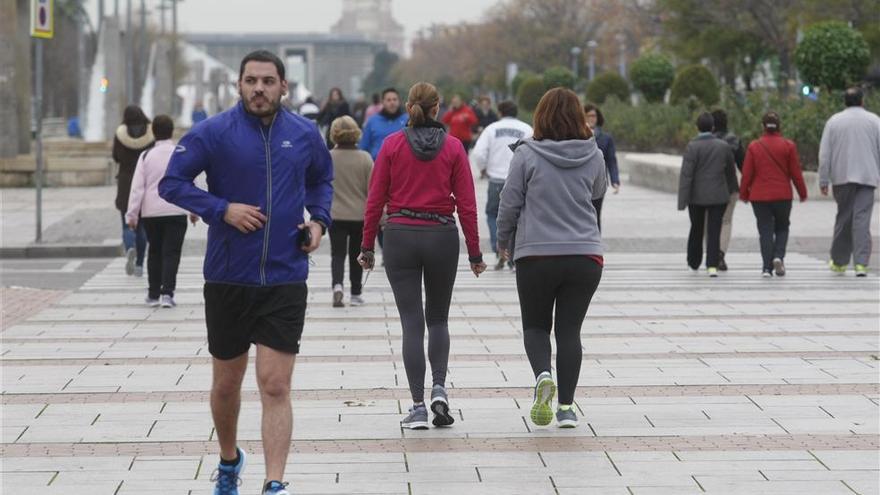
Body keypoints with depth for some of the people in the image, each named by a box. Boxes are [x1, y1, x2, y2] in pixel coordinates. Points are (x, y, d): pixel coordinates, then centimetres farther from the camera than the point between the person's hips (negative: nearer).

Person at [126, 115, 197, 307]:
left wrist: (132, 214, -1)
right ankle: (167, 293, -13)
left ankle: (153, 294, 17)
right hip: (176, 211, -1)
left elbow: (137, 187, -4)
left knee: (155, 252, 14)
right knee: (171, 253, 0)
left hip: (151, 212, 1)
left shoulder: (146, 156, -1)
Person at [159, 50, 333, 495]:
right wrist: (222, 209, -16)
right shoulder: (214, 132, -6)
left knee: (275, 387, -8)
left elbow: (322, 180, 22)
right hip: (227, 278, 0)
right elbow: (172, 183, -4)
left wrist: (319, 220, 4)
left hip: (285, 279, 0)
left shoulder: (305, 135, 3)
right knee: (227, 383, 15)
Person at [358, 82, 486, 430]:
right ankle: (439, 389, -2)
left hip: (400, 237, 0)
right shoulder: (453, 147, -2)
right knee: (438, 319, 17)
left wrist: (367, 245, 7)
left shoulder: (393, 144, -2)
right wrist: (474, 253, 5)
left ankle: (418, 407, -1)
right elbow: (466, 204, -2)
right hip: (442, 236, 1)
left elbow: (375, 200, -1)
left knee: (411, 322, 2)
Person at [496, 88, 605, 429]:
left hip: (536, 255, -2)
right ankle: (566, 407, 2)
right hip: (585, 256, 2)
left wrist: (504, 241, 15)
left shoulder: (527, 154, -7)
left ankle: (543, 375, -15)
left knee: (535, 326, 13)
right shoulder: (593, 156, 1)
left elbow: (509, 203, -2)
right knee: (570, 330, 7)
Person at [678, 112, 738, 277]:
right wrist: (732, 188, 32)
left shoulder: (692, 147, -11)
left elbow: (686, 175, -15)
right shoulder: (724, 146, 0)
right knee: (714, 231, 1)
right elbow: (731, 171, 14)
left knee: (696, 230, 16)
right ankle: (712, 265, -10)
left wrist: (682, 200, -14)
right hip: (718, 195, 1)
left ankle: (694, 264, 28)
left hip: (697, 196, -1)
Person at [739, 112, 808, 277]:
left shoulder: (754, 146, -1)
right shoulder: (788, 146, -3)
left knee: (765, 231, 3)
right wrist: (802, 193, 11)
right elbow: (796, 172, 1)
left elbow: (747, 173, -1)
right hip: (782, 195, 0)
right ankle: (778, 256, -7)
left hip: (759, 196, 0)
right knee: (782, 228, 16)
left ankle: (767, 267, -3)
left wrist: (744, 193, 11)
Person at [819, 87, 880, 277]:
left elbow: (824, 154, 2)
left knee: (843, 218, 13)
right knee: (862, 219, -6)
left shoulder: (834, 121, 5)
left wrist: (823, 181, 5)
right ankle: (861, 263, -16)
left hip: (841, 177, 1)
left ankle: (839, 262, 21)